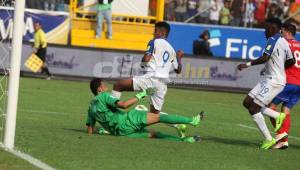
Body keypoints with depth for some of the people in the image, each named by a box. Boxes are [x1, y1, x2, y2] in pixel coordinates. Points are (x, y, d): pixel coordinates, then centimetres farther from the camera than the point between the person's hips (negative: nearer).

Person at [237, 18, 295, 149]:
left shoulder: (273, 40, -14)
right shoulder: (284, 42, 14)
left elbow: (265, 58, -28)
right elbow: (291, 61, 22)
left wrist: (248, 64, -23)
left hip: (273, 81, -10)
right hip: (268, 79, 10)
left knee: (253, 109, -7)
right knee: (247, 102, 9)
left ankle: (269, 140, -3)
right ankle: (278, 116, 9)